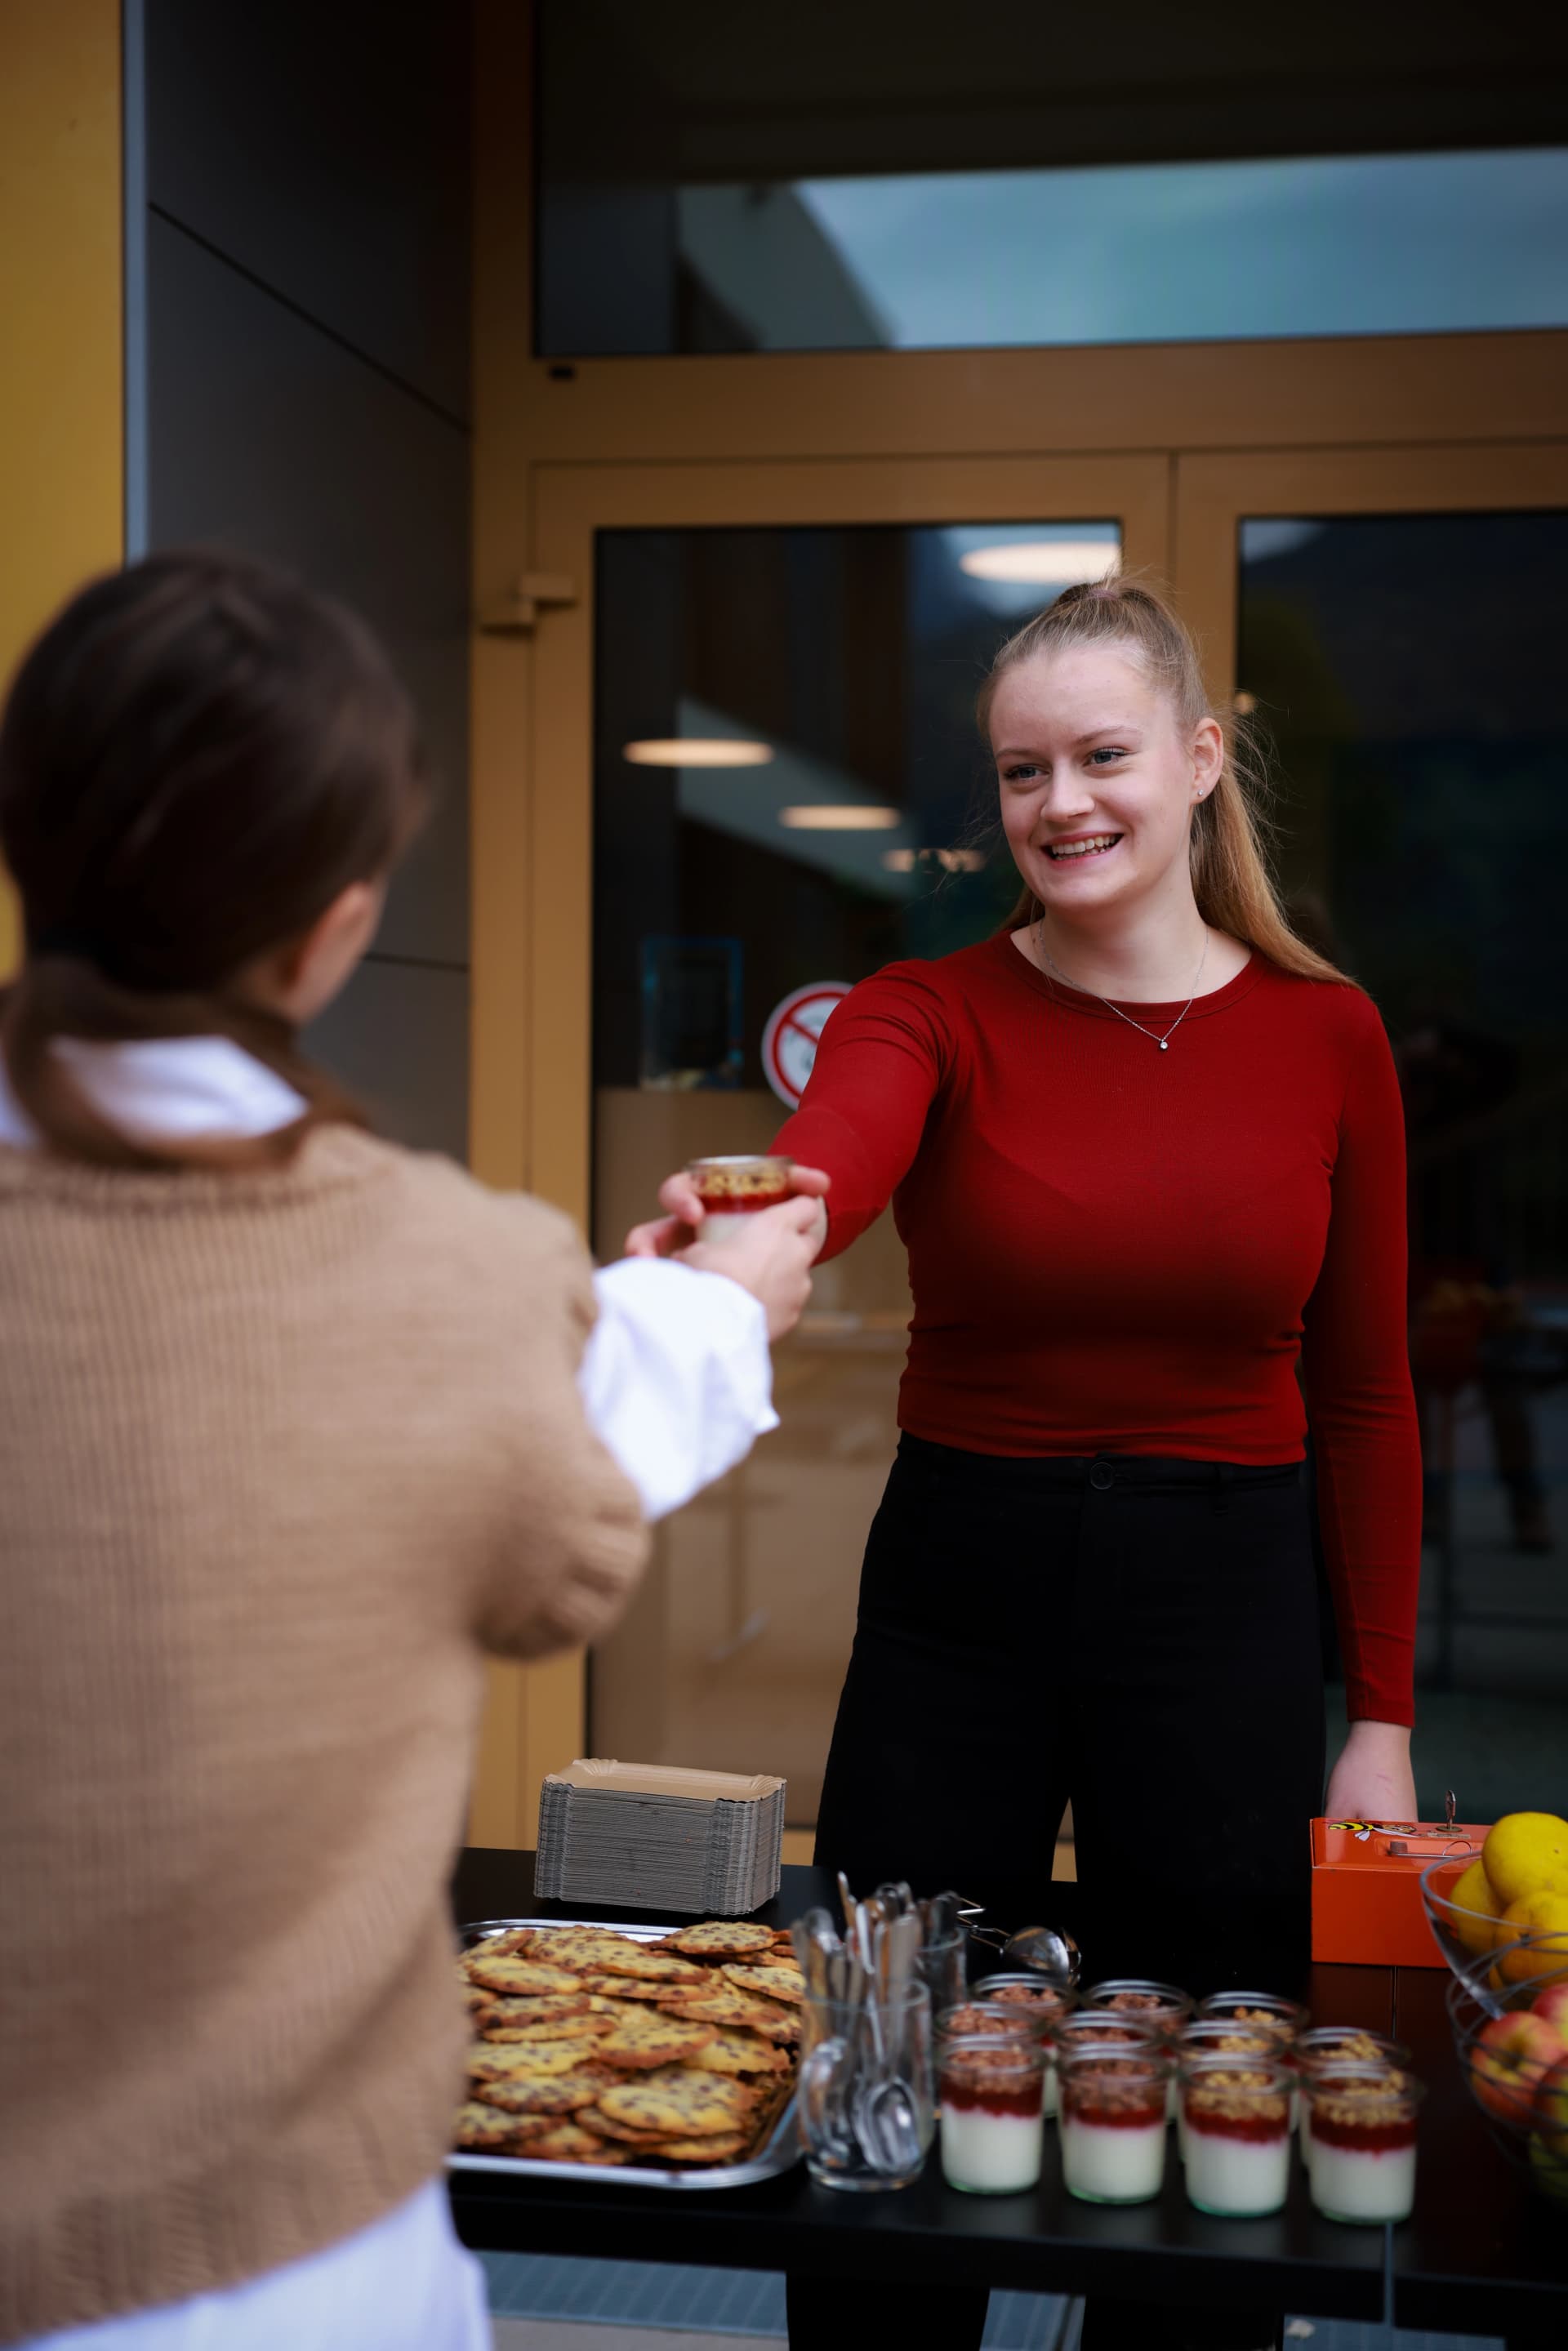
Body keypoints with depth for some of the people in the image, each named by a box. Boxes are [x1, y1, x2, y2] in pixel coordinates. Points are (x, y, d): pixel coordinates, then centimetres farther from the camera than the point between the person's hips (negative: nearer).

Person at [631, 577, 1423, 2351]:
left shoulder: (1325, 1036, -1)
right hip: (959, 1600, 0)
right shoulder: (932, 1013, -4)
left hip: (1223, 1605, 1)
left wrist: (1381, 1718, 1)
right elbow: (824, 1166, -28)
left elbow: (1364, 1397, 3)